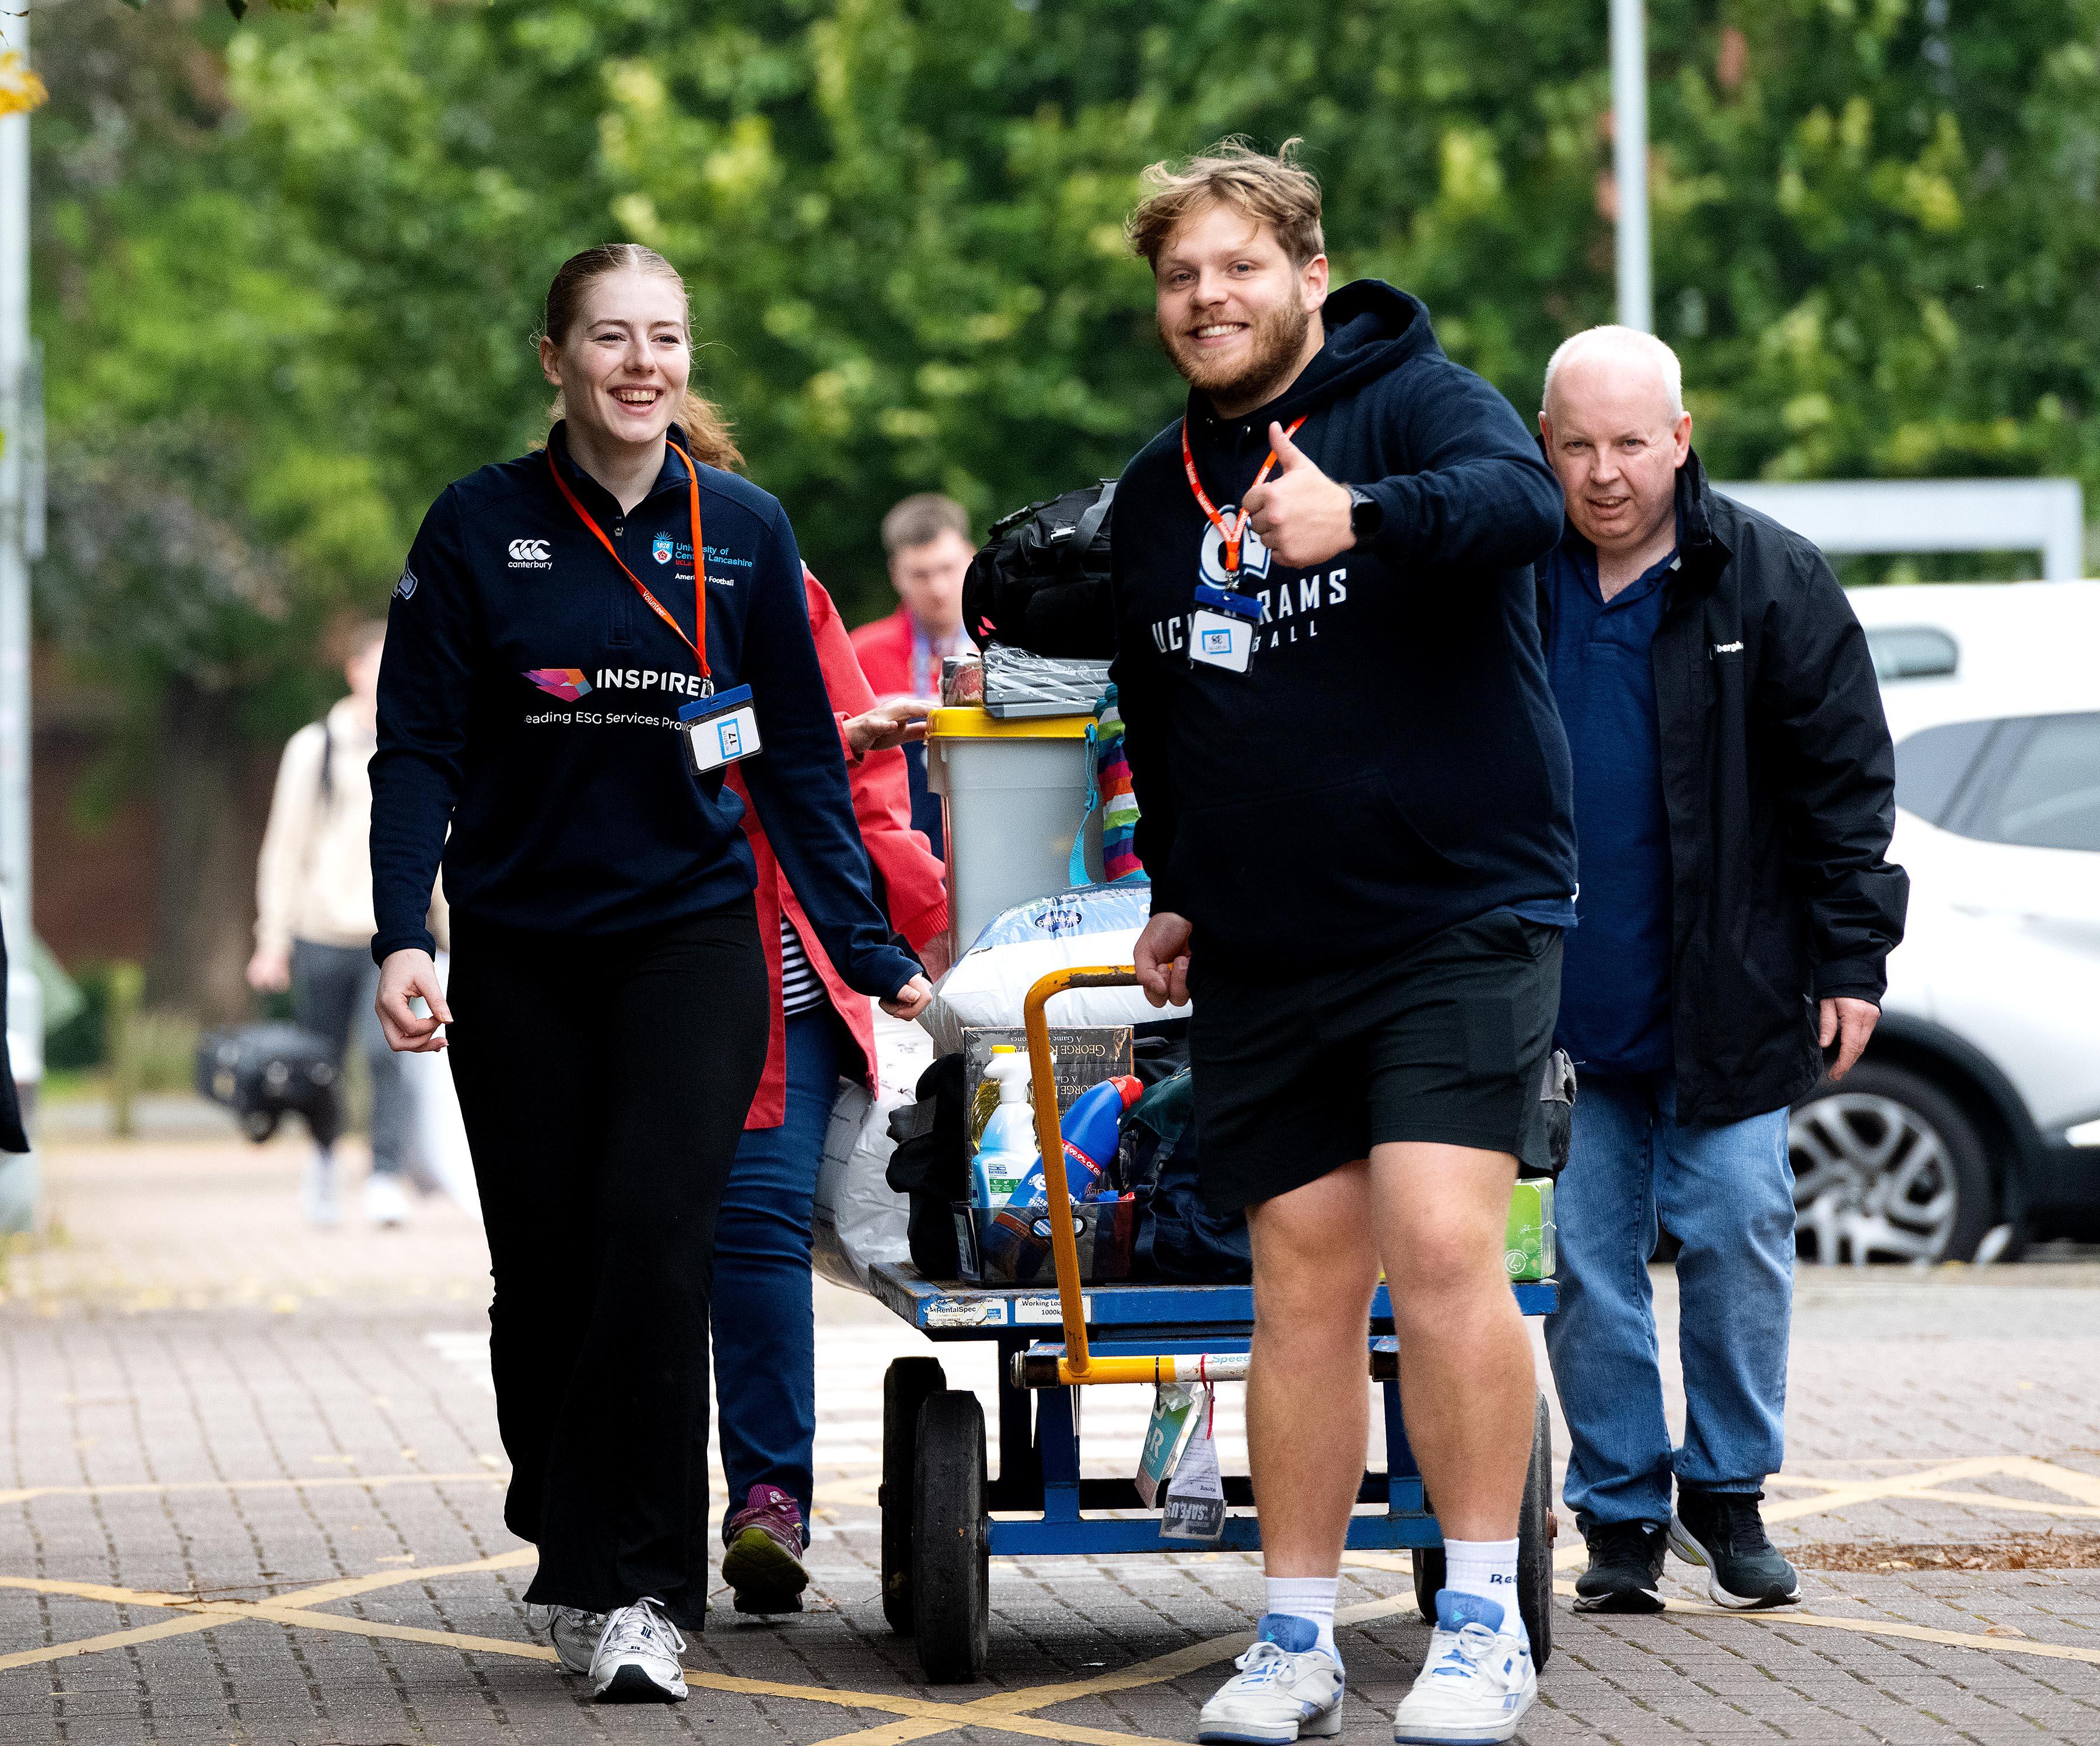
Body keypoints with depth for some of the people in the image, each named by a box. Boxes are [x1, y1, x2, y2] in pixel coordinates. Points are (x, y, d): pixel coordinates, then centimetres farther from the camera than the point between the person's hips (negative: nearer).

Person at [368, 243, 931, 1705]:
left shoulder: (746, 532, 4)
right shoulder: (479, 529, 0)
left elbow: (800, 759, 8)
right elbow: (420, 747, -1)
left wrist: (871, 954, 4)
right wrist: (401, 934, -14)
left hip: (694, 941, -1)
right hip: (520, 960, 1)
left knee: (656, 1239, -15)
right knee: (545, 1270, 4)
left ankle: (636, 1588, -11)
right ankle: (573, 1548, 25)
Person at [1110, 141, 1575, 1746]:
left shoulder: (1418, 403, -5)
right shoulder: (1155, 493, 14)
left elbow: (1522, 501, -29)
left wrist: (1364, 519, -47)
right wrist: (1174, 892, 20)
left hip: (1458, 920, -5)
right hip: (1263, 959, 5)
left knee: (1442, 1250, -16)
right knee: (1304, 1282, 5)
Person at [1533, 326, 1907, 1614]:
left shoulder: (1770, 582, -3)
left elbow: (1845, 777, 0)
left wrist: (1850, 960, -5)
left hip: (1723, 1003, -2)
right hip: (1557, 1009, 2)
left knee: (1737, 1238, -2)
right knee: (1585, 1260, 2)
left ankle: (1728, 1491, 14)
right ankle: (1622, 1513, 11)